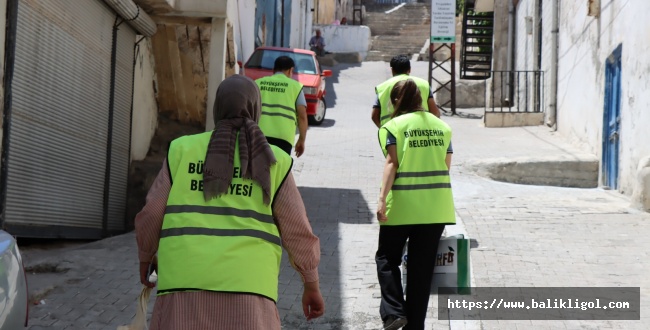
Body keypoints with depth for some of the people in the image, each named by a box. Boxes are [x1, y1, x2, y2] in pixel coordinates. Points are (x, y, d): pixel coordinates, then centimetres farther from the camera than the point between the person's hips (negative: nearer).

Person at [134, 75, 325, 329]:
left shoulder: (183, 150, 9)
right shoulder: (272, 163, 6)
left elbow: (151, 217, 10)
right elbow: (298, 233, 7)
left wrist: (145, 257, 29)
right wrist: (312, 286, 20)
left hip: (187, 281, 1)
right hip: (243, 288, -1)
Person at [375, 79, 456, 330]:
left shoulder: (393, 125, -2)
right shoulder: (441, 126, 11)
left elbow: (392, 162, -12)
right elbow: (445, 165, 12)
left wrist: (382, 199, -17)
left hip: (403, 204, -3)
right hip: (436, 205, 4)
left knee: (387, 257, 13)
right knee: (422, 266, 9)